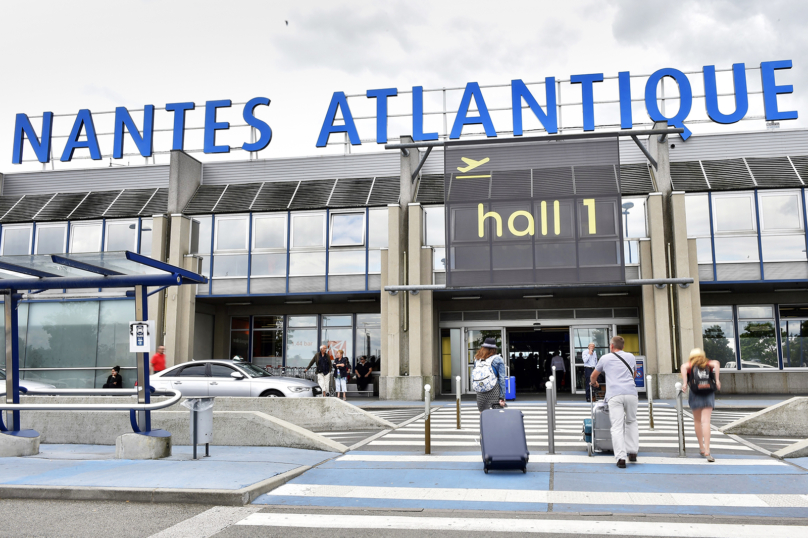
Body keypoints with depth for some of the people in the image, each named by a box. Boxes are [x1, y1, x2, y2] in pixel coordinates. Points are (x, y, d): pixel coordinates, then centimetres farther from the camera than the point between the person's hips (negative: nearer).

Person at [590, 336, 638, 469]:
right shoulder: (631, 357, 22)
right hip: (631, 392, 2)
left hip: (614, 394, -2)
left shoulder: (605, 358, 16)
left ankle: (621, 458, -13)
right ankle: (633, 452, 14)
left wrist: (594, 383, 49)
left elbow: (593, 377, 28)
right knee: (631, 422, 20)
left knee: (617, 426, -5)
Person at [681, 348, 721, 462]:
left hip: (695, 394, 0)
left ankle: (701, 447, 22)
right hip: (708, 394, 0)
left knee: (697, 421, 16)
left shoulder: (690, 365, 12)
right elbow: (716, 363, -6)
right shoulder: (709, 364, 17)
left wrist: (684, 383, -13)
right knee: (706, 422, -4)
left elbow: (684, 366, -12)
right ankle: (707, 451, -14)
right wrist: (717, 380, -9)